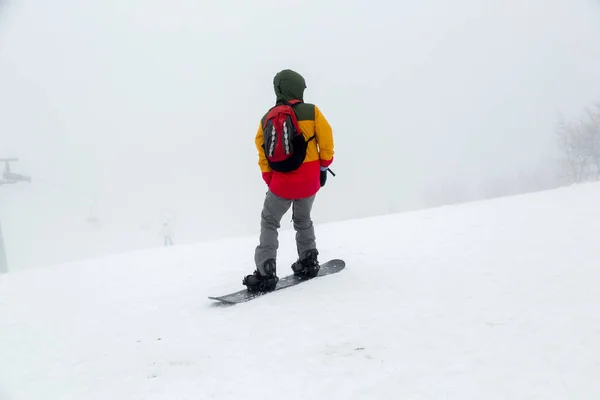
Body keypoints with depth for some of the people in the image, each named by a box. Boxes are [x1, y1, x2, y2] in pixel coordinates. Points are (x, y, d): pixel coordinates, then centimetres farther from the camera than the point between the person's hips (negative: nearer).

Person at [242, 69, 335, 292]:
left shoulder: (267, 118, 3)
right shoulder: (311, 111, -7)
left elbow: (262, 150, 6)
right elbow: (326, 140, -6)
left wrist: (269, 179, 14)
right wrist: (324, 167, 8)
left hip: (281, 181, 0)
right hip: (309, 180, 0)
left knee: (269, 223, 11)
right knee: (303, 221, 23)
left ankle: (266, 273, -1)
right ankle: (308, 263, 24)